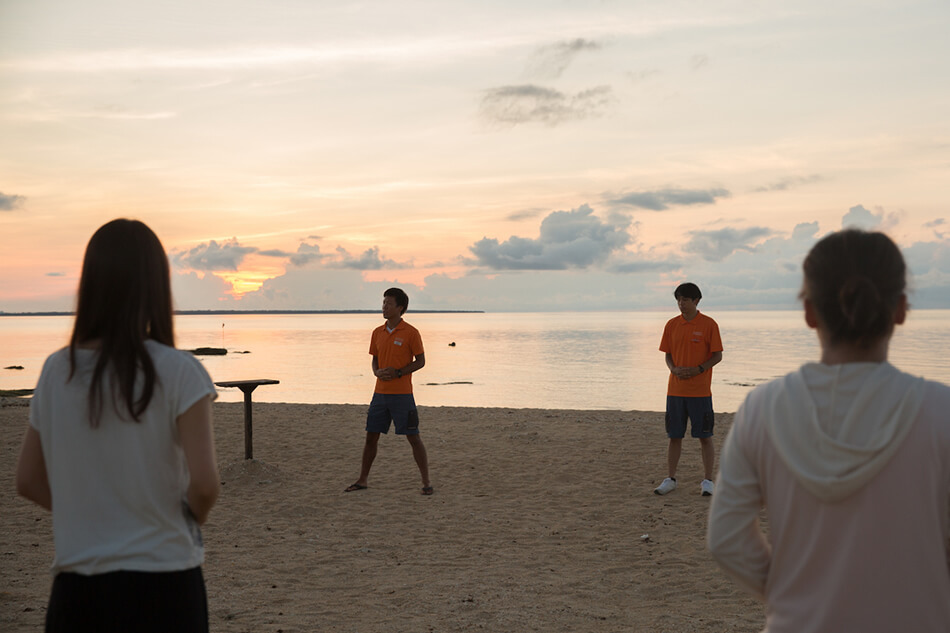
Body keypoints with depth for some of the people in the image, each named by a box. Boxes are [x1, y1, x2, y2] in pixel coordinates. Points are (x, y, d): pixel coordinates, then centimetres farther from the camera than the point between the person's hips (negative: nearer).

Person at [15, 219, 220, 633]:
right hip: (161, 582, -4)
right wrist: (194, 518, 3)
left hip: (75, 587, 4)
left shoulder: (56, 372, 1)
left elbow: (29, 481, 8)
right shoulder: (178, 372, -14)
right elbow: (204, 484, -18)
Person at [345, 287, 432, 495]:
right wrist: (377, 372, -5)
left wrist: (398, 373, -16)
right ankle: (362, 480, 21)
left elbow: (420, 361, -5)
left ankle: (426, 482, 7)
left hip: (402, 395, -5)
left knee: (413, 437, -2)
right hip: (380, 393, 5)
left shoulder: (410, 333, -8)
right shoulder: (377, 333, 9)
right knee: (371, 437, 9)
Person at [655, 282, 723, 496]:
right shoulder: (672, 325, 7)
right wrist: (674, 369, -9)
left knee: (705, 436, 2)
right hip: (675, 389, 3)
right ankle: (670, 479, 16)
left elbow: (718, 356, -3)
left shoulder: (708, 324, -4)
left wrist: (698, 369, -17)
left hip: (700, 390, -3)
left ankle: (707, 481, 12)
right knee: (674, 436, 8)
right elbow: (668, 355, 12)